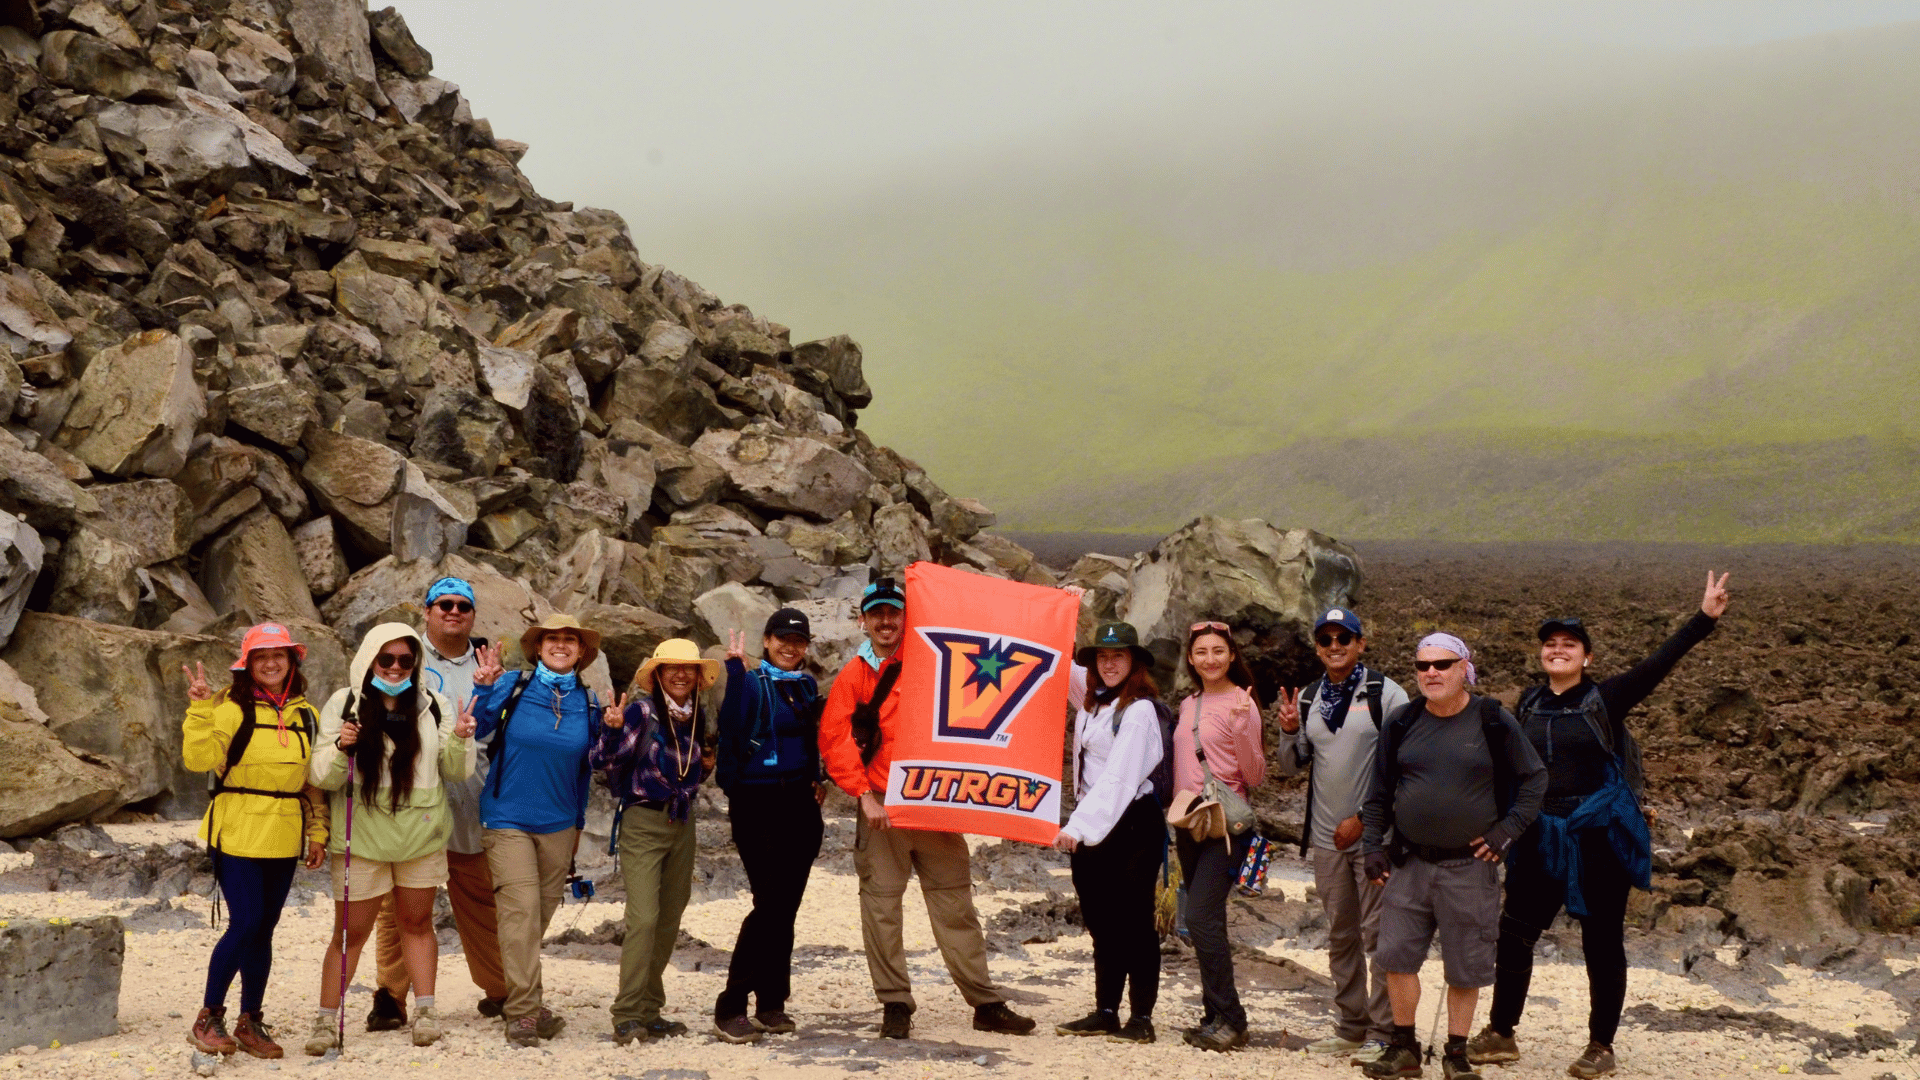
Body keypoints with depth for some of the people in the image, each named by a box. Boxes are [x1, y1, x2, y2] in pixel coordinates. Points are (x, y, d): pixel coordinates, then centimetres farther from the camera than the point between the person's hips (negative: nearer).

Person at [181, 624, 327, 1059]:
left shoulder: (305, 713, 10)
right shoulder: (232, 707, -6)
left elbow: (313, 779, 16)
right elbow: (199, 758, -17)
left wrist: (317, 832, 12)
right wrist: (200, 709, -26)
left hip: (283, 840, 5)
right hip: (237, 834, -5)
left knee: (263, 929, 9)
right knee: (245, 924, -10)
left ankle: (250, 1022, 19)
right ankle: (208, 1018, 6)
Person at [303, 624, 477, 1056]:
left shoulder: (433, 706, 3)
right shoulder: (343, 704, -3)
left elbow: (456, 773, 6)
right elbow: (322, 777, -5)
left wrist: (460, 739, -13)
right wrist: (340, 749, -24)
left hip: (420, 835, 2)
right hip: (362, 837, -2)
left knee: (417, 923, 12)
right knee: (351, 931, 2)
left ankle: (424, 1010, 20)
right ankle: (326, 1020, 10)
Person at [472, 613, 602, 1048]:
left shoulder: (588, 702, 6)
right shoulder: (512, 687, -4)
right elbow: (479, 731, -10)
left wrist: (579, 822, 19)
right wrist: (485, 690, -24)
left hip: (559, 824, 4)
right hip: (507, 819, -4)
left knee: (542, 913, 8)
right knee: (521, 909, -13)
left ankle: (509, 992, 24)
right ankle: (524, 1011, -11)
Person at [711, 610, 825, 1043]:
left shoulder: (806, 686, 14)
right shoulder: (752, 682, -6)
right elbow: (731, 726, -25)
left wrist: (816, 781, 9)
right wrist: (736, 670, -32)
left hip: (799, 803, 7)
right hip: (758, 804, -6)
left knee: (786, 907, 7)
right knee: (770, 903, -14)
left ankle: (772, 1003, 15)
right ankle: (730, 1007, -9)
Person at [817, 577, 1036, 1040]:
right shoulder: (855, 675, 4)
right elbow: (834, 740, -2)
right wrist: (864, 795, -9)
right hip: (882, 810, -1)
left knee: (955, 905, 5)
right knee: (881, 905, -1)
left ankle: (986, 1004, 9)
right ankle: (895, 1004, 8)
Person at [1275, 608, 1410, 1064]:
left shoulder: (1386, 694, -5)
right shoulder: (1308, 698, 11)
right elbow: (1292, 767, 16)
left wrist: (1363, 818, -11)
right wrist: (1289, 733, -4)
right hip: (1327, 837, 6)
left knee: (1378, 934, -6)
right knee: (1340, 936, 12)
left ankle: (1384, 1033, -2)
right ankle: (1351, 1026, 21)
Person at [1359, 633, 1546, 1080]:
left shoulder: (1493, 722, -3)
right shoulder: (1402, 723, 5)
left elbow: (1534, 779, 4)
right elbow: (1380, 792, 13)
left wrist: (1507, 831, -3)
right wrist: (1373, 847, 6)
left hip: (1470, 865, -3)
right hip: (1409, 862, 3)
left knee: (1465, 967, 3)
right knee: (1396, 955, 0)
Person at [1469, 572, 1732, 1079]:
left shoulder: (1604, 700, -5)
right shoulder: (1529, 705, 8)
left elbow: (1658, 664, -14)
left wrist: (1704, 618, -24)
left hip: (1599, 838, -4)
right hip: (1541, 840, 4)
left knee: (1602, 943, 3)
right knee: (1514, 933, 7)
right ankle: (1500, 1034, 20)